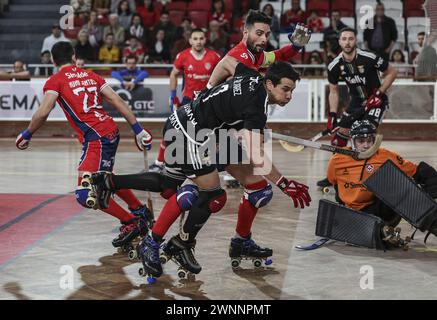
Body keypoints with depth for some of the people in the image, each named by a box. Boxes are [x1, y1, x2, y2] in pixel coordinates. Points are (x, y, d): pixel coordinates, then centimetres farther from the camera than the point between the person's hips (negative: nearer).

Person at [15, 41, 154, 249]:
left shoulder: (55, 81, -1)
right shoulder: (90, 75, 16)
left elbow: (43, 113, -13)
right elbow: (117, 101, 10)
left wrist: (27, 134, 2)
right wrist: (137, 129, 10)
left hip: (96, 138, -8)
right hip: (112, 131, 8)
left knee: (86, 195, -9)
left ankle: (130, 223, -6)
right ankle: (141, 212, 46)